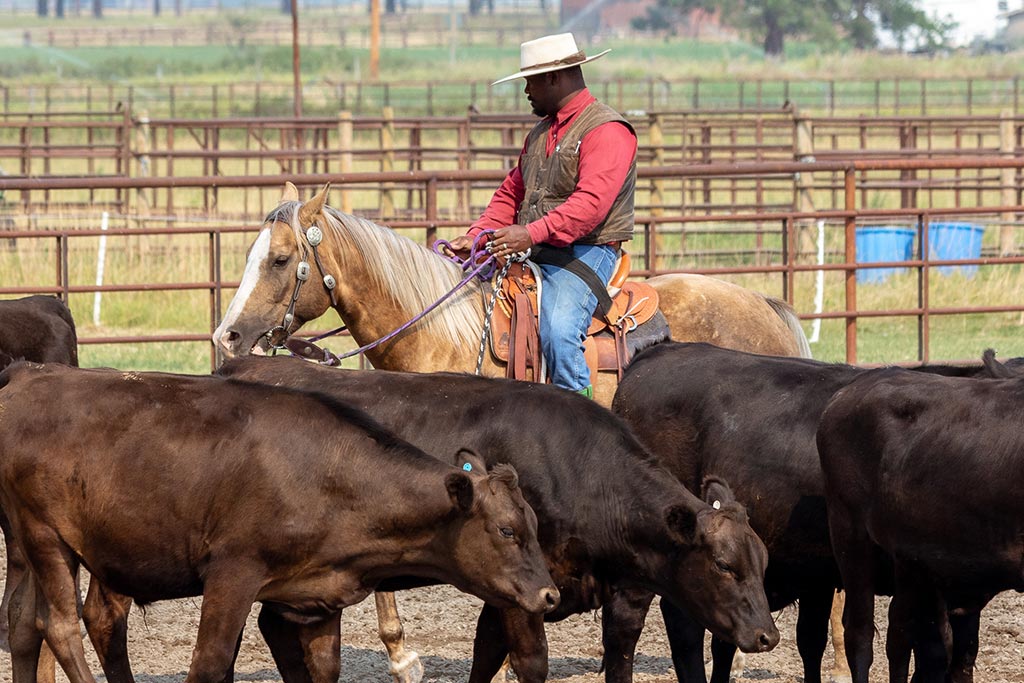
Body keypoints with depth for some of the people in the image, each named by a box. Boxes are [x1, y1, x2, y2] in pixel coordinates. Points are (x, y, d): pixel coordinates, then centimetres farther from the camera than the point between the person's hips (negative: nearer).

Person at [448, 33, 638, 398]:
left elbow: (591, 202, -22)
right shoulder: (540, 134, 21)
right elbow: (510, 193, 24)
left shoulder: (607, 131, -9)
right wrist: (476, 236, 6)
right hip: (530, 255, 9)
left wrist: (532, 233, -32)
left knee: (558, 332, -31)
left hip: (584, 254, -9)